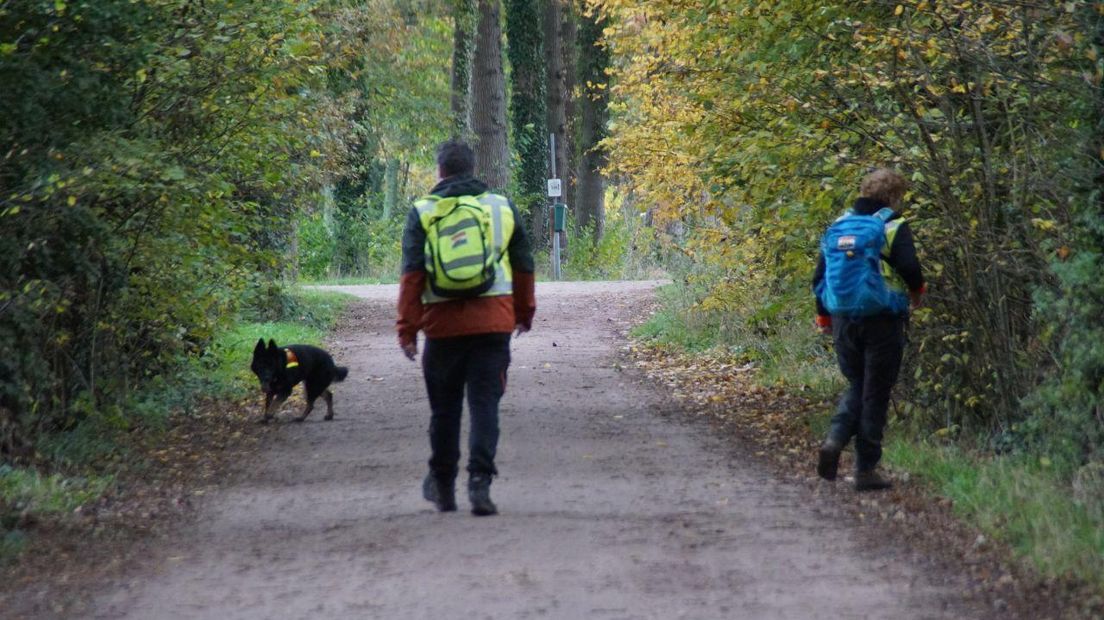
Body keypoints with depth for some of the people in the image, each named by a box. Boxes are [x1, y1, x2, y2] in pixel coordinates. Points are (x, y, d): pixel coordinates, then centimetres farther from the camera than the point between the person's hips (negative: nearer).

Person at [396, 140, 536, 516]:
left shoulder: (423, 213, 2)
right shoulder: (502, 208, 8)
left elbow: (412, 274, -4)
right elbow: (524, 266, 14)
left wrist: (407, 328, -2)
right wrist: (525, 312, 28)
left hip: (443, 325, 0)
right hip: (493, 324, 0)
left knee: (444, 407, 12)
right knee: (485, 405, -1)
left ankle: (443, 485, 23)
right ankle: (480, 480, -16)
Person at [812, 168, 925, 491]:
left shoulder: (837, 227, 9)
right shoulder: (893, 227, -7)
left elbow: (819, 278, 11)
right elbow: (910, 269, -16)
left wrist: (824, 317, 20)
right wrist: (916, 294, 5)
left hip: (844, 322, 5)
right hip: (882, 321, -4)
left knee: (856, 386, 19)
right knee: (875, 394, 3)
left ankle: (834, 439, -6)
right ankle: (866, 469, 5)